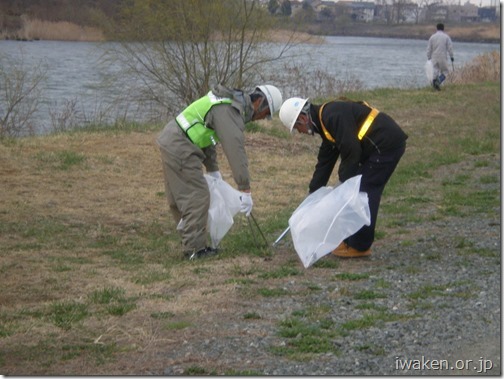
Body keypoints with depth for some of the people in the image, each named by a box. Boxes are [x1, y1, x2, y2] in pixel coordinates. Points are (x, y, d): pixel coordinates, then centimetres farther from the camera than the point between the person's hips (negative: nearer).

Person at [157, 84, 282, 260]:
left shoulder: (230, 102, 14)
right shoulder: (230, 112, -18)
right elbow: (236, 151, -24)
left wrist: (213, 169, 26)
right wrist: (246, 191, -23)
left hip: (171, 142, 11)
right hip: (180, 148, -11)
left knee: (179, 198, 15)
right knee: (198, 197, -6)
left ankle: (191, 243, 24)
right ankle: (195, 249, -1)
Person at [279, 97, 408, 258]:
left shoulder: (334, 116, -18)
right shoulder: (325, 121, 15)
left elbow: (351, 153, -21)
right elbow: (324, 162, 21)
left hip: (386, 145, -10)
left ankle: (359, 246, 1)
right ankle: (351, 240, 20)